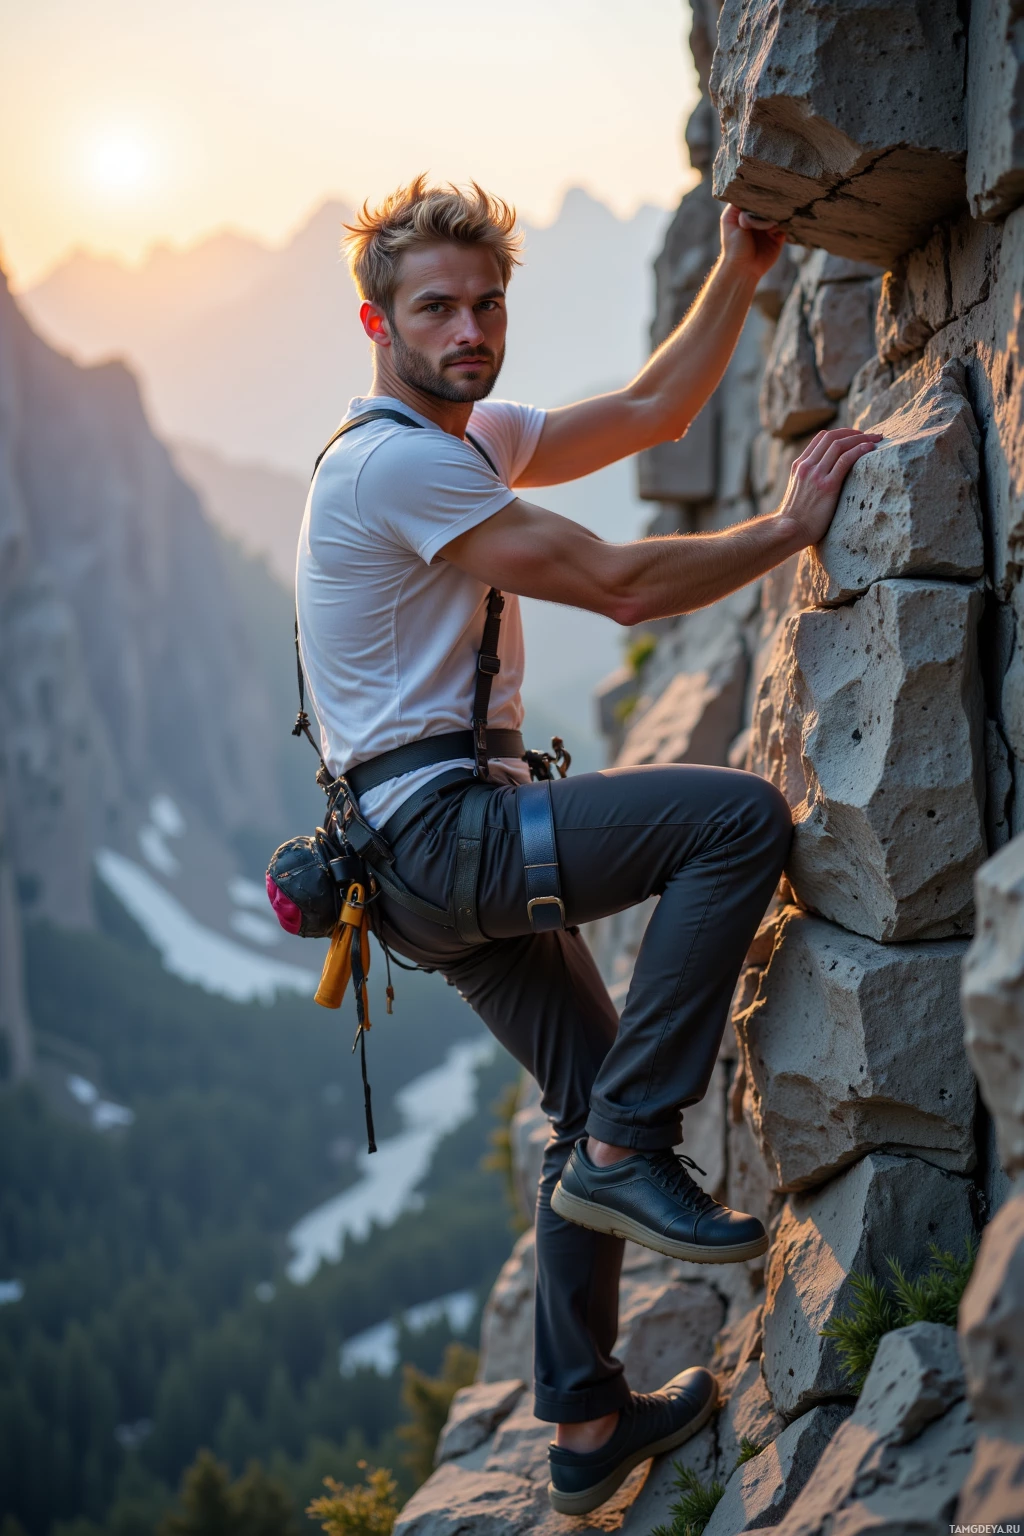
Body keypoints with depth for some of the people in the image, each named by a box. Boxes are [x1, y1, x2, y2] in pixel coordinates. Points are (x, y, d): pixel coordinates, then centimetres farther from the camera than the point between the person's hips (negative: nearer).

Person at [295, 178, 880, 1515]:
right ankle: (628, 1151, -15)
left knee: (603, 1098, 15)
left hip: (454, 849, 10)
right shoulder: (400, 462, -17)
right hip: (434, 828, -10)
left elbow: (651, 413, 21)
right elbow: (624, 584, -18)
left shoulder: (472, 437, 15)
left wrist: (739, 273, 13)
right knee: (741, 816, -22)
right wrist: (792, 526, -9)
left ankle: (586, 1425, 26)